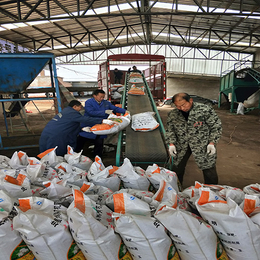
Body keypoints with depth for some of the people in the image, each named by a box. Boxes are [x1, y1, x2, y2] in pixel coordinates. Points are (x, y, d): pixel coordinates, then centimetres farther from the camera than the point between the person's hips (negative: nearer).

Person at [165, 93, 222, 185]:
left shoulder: (205, 110, -13)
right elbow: (169, 130, 5)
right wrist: (171, 143, -7)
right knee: (177, 168, 12)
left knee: (209, 169, 4)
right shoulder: (173, 114, -3)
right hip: (181, 146, 3)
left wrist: (212, 143, -12)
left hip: (203, 145, -3)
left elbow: (216, 127, -6)